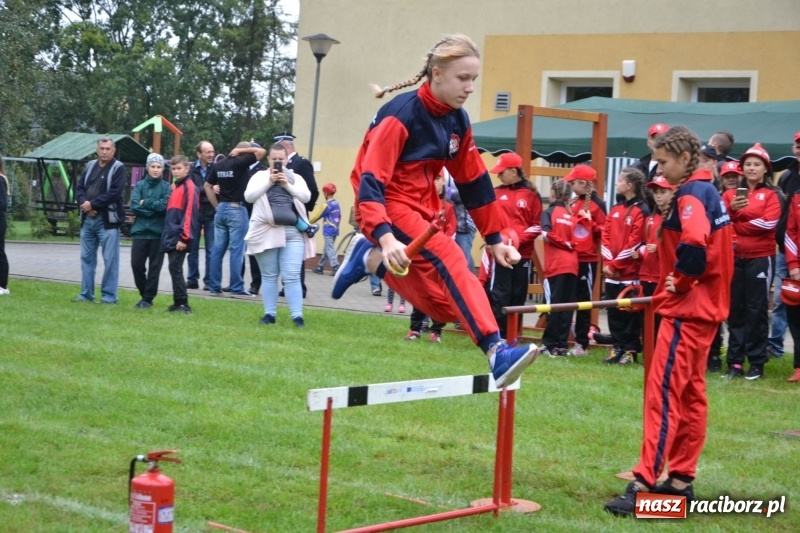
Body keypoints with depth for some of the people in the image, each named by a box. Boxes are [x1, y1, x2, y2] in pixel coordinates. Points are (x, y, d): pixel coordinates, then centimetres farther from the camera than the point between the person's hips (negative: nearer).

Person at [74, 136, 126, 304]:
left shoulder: (118, 168, -5)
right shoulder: (90, 166, 15)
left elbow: (114, 193, -15)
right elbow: (79, 187, 11)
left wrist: (93, 204, -15)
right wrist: (84, 203, -9)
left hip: (107, 220, -7)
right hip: (88, 219, 7)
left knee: (110, 260, -5)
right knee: (87, 257, 11)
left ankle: (109, 296, 1)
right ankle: (86, 293, 19)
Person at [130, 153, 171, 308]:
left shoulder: (166, 187, 2)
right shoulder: (140, 185, 6)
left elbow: (164, 205, -12)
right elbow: (134, 206, -6)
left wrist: (145, 203, -8)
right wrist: (154, 209, -11)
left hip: (158, 233, -2)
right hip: (140, 231, 2)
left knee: (154, 267, 2)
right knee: (136, 264, 0)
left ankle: (148, 298, 11)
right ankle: (144, 293, 19)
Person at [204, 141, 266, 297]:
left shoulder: (218, 165, 10)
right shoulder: (241, 163, -10)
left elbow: (207, 186, 16)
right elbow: (262, 152, -13)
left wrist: (217, 206, 16)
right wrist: (241, 151, -3)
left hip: (221, 209, 6)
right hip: (237, 210, -6)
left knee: (217, 249, 7)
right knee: (236, 250, -4)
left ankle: (214, 287, 8)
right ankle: (236, 288, -3)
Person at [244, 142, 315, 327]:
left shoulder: (296, 178, 14)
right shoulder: (259, 176, 12)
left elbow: (306, 196, 0)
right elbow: (249, 196, -2)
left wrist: (287, 184, -8)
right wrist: (269, 182, -7)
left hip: (293, 233, 0)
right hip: (266, 233, 0)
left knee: (291, 277, -6)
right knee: (269, 276, 6)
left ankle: (297, 316, -7)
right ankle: (269, 314, 11)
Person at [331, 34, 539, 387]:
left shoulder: (458, 121, 2)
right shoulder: (401, 115, -20)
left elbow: (474, 182, 11)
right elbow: (371, 180, -27)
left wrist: (494, 239, 10)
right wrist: (386, 236, -41)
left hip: (423, 208, 8)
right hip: (387, 205, -8)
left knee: (445, 305, 1)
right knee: (449, 261, -30)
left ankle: (369, 259, 14)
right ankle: (496, 352, -39)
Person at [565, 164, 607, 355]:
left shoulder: (597, 204, -7)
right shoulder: (574, 203, 14)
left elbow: (603, 232, -9)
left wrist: (590, 221, -22)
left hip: (587, 260, -6)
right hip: (572, 258, 6)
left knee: (584, 301, 0)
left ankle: (582, 343, 4)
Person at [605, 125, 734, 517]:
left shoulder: (690, 194, -15)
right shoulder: (708, 192, 14)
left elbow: (694, 241, -34)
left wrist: (680, 279, -19)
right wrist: (684, 279, 9)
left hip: (687, 309, -10)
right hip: (706, 306, 10)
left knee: (662, 392, -11)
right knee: (690, 393, 13)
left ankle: (644, 484, -12)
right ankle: (681, 479, 19)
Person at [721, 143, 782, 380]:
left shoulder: (772, 194, 2)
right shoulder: (730, 194, 12)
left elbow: (768, 223, -13)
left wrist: (736, 226, -7)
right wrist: (731, 210, -19)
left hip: (760, 259, -3)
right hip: (734, 258, 3)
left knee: (756, 310, -1)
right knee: (735, 309, 5)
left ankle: (757, 363, 5)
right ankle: (735, 362, 9)